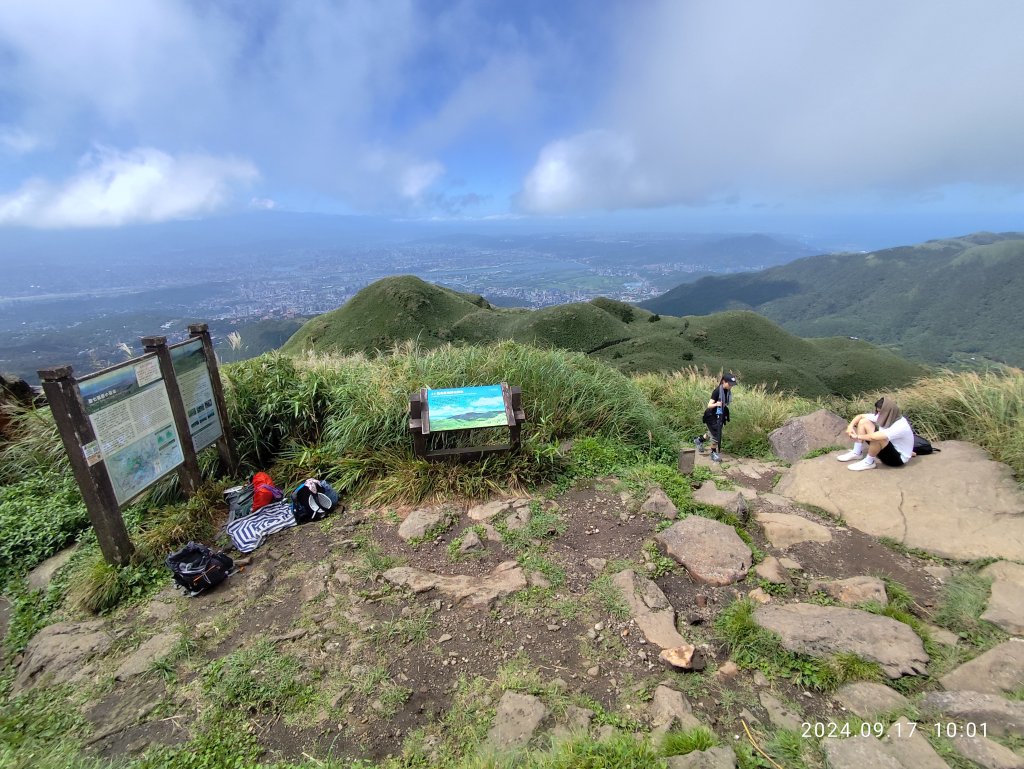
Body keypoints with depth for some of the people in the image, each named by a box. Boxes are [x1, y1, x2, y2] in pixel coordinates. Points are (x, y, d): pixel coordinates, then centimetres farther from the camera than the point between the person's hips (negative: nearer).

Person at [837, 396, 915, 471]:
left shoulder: (900, 426, -33)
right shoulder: (883, 417, -10)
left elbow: (874, 437, -46)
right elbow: (860, 416, 0)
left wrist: (858, 436, -30)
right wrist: (850, 426, -17)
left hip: (898, 458, -8)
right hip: (889, 449, 8)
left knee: (877, 438, -38)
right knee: (863, 422, -4)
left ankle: (868, 462, -14)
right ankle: (857, 453, 0)